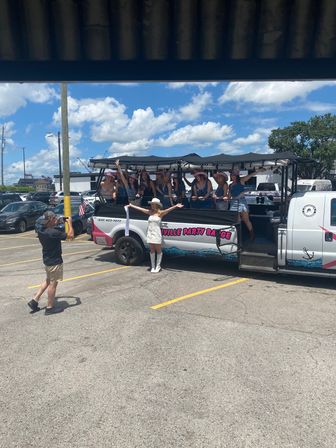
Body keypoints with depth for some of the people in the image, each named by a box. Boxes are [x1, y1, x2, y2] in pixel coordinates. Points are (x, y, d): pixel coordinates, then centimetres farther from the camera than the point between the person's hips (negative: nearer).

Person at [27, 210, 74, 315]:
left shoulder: (41, 230, -3)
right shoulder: (53, 232, -28)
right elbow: (70, 235, -20)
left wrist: (56, 223, 6)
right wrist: (69, 222, -8)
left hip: (47, 259, 8)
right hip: (55, 261, -8)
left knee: (48, 280, 25)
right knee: (53, 283, 5)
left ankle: (34, 300, 24)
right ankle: (50, 307, 17)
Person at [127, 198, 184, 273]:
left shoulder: (160, 213, -5)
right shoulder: (150, 212, 8)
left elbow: (168, 210, -20)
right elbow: (139, 208, 16)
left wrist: (175, 206, -36)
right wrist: (131, 205, 21)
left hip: (157, 234, -4)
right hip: (150, 233, 4)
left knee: (158, 250, 4)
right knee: (152, 250, 9)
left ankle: (158, 266, 11)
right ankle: (153, 266, 16)